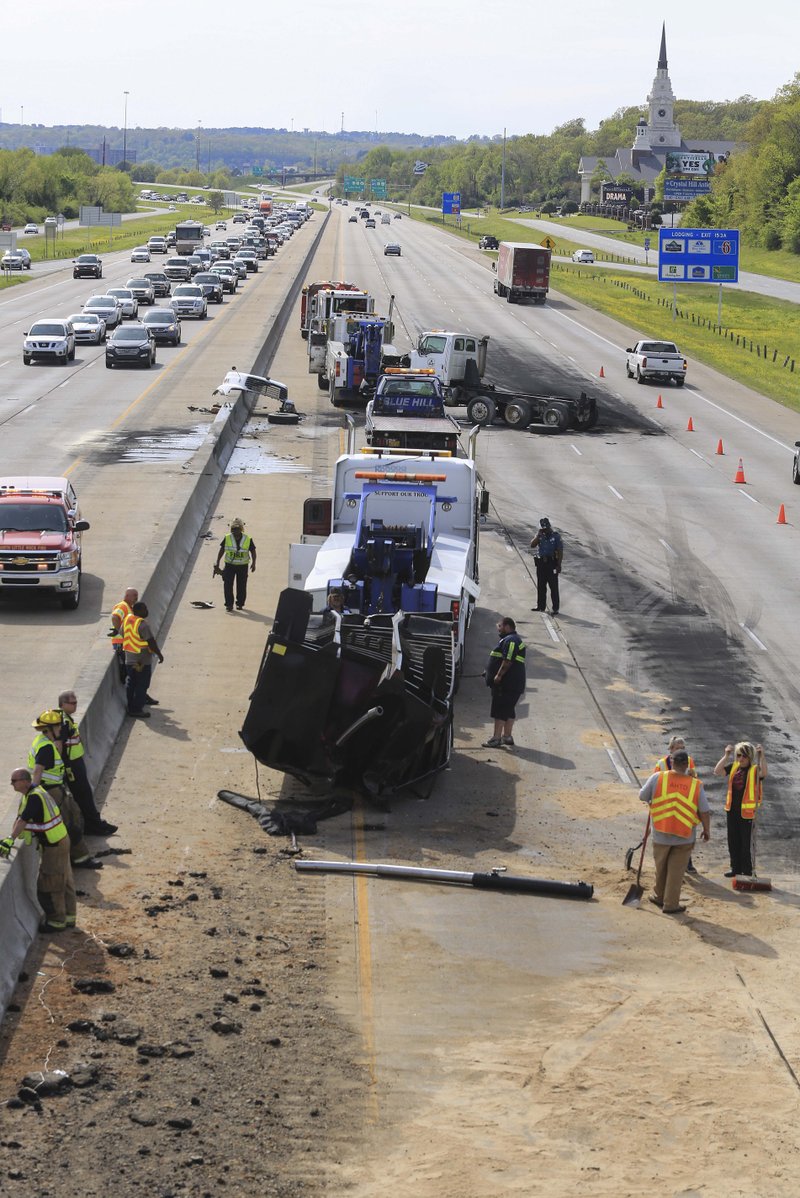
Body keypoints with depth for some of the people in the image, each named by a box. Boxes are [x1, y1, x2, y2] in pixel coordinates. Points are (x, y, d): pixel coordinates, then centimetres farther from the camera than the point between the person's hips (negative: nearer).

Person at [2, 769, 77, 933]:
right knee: (64, 881, 18)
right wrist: (13, 836, 3)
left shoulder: (34, 797, -25)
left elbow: (22, 821, -30)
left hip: (53, 847, -10)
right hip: (61, 841, 10)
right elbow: (20, 817, 10)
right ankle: (68, 917, 29)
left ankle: (57, 921, 11)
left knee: (48, 886, 1)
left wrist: (10, 840, -30)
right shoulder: (29, 794, 7)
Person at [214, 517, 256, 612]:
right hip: (229, 565, 0)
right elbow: (222, 550, 5)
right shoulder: (227, 538, -4)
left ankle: (240, 604, 21)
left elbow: (253, 551, 2)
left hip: (242, 566, 0)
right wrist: (217, 562, 2)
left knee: (241, 586, 7)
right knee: (227, 585, -7)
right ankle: (229, 604, -1)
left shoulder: (248, 539, -8)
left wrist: (253, 563, -8)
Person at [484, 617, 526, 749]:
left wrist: (499, 675, -22)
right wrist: (489, 671, 24)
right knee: (509, 710, 15)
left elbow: (508, 661, -24)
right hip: (513, 683, 11)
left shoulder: (510, 640, -16)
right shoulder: (512, 639, 20)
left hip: (506, 683, -11)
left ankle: (496, 738, -8)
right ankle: (507, 736, 21)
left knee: (500, 710, -8)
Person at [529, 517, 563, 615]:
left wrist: (559, 565, -12)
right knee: (540, 586, 12)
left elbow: (560, 551, -6)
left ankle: (555, 608, 0)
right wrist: (539, 535, -11)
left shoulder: (556, 536, -4)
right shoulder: (540, 535, 8)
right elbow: (532, 545, -5)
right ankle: (541, 606, 23)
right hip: (541, 563, 5)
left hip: (551, 563, -5)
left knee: (553, 587, -3)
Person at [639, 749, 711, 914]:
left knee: (661, 868, 21)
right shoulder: (696, 785, -9)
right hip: (685, 837, -1)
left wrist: (651, 801, 23)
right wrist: (707, 830, 10)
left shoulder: (657, 778, -10)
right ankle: (671, 905, 13)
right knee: (676, 871, 9)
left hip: (661, 834, 1)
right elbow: (704, 812, -4)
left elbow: (643, 796, 1)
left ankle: (659, 896, 37)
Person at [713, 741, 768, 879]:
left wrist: (762, 756, -38)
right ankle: (735, 868, 27)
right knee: (733, 841, 14)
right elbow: (717, 771, -6)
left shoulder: (755, 769, -11)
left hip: (747, 812, -6)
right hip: (732, 810, 6)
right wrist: (726, 755, -13)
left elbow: (763, 773, -32)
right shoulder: (733, 767, 4)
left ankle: (747, 871, 10)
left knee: (746, 842, 1)